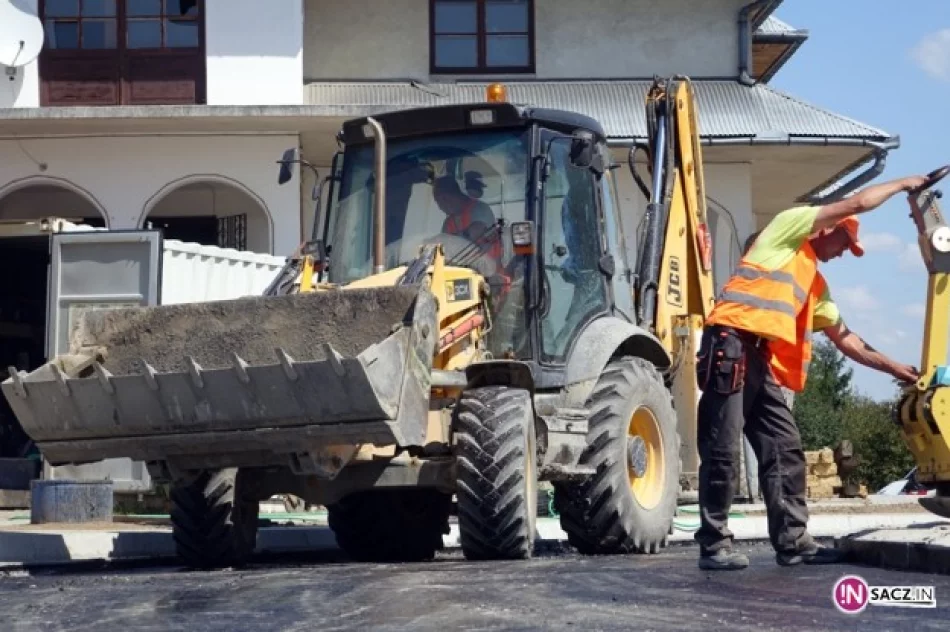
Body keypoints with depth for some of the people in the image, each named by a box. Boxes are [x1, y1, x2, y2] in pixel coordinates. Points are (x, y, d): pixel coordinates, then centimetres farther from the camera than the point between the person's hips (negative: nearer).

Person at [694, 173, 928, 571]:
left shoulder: (816, 284, 28)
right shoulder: (790, 226, 6)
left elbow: (846, 340, 29)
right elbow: (857, 203, 4)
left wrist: (894, 368, 26)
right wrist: (903, 184, 19)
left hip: (762, 359, 9)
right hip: (731, 345, -9)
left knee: (785, 451, 5)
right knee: (723, 450, -8)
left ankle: (793, 542, 9)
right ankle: (714, 545, -5)